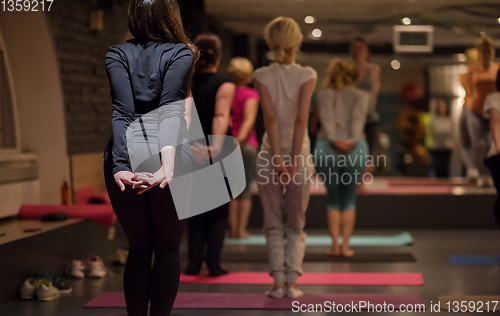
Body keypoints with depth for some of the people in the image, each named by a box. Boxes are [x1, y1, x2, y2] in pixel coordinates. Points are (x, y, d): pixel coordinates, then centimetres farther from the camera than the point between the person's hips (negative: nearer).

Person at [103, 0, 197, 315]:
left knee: (138, 248, 15)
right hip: (171, 157, -2)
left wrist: (121, 165, -19)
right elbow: (170, 106, -16)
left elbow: (122, 110, -9)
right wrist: (168, 161, -28)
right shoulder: (181, 53, 0)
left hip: (124, 159, 2)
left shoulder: (117, 54, 4)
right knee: (168, 248, 11)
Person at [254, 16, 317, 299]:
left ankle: (278, 282, 6)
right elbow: (301, 119, -15)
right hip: (299, 153, 0)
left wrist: (278, 159, -15)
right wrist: (294, 162, -14)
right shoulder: (307, 75, -6)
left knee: (274, 225, 10)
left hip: (270, 154, 0)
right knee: (296, 225, 12)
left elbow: (270, 117, -13)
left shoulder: (262, 76, -4)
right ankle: (292, 282, 5)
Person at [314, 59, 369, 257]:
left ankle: (335, 245, 4)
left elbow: (327, 119, 0)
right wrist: (352, 141, -13)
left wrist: (333, 140, -11)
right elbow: (358, 119, -2)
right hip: (355, 149, 0)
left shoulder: (325, 94, 17)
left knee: (333, 200, 11)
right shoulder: (362, 96, 16)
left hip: (327, 148, 1)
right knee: (349, 200, 10)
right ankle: (345, 246, 4)